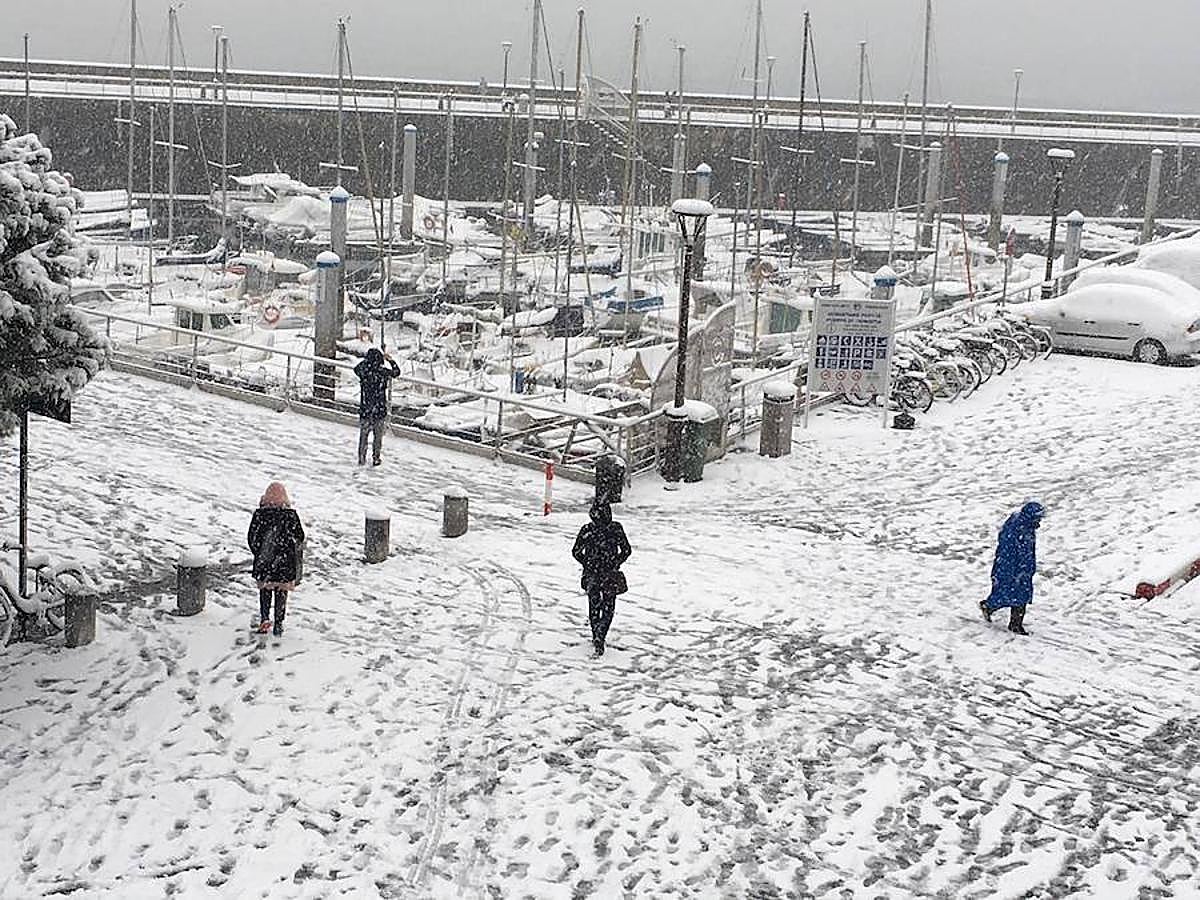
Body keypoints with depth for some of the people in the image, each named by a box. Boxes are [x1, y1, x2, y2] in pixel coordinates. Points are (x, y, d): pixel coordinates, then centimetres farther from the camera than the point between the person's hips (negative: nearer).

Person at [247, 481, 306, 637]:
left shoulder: (259, 513, -8)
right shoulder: (291, 515, -9)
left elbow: (251, 537, -3)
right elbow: (300, 537, -2)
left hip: (263, 559, 0)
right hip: (285, 560, 0)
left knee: (265, 589, 17)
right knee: (281, 591, 10)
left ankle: (264, 618, 2)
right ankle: (278, 624, 12)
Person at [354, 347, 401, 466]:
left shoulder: (363, 371, -10)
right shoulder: (383, 372, -13)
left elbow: (356, 368, 15)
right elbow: (396, 371, 6)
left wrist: (368, 360, 19)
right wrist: (390, 360, 18)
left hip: (365, 409, 1)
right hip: (380, 410, -1)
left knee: (363, 434, 13)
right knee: (378, 435, 13)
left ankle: (362, 459, 16)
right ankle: (375, 458, 18)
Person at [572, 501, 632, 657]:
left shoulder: (587, 529, -8)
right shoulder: (616, 528, -8)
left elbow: (576, 552, -3)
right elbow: (626, 550, -2)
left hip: (591, 574, 0)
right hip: (611, 575, 0)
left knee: (594, 607, 16)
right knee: (608, 608, 11)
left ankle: (597, 639, 10)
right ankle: (599, 637, -7)